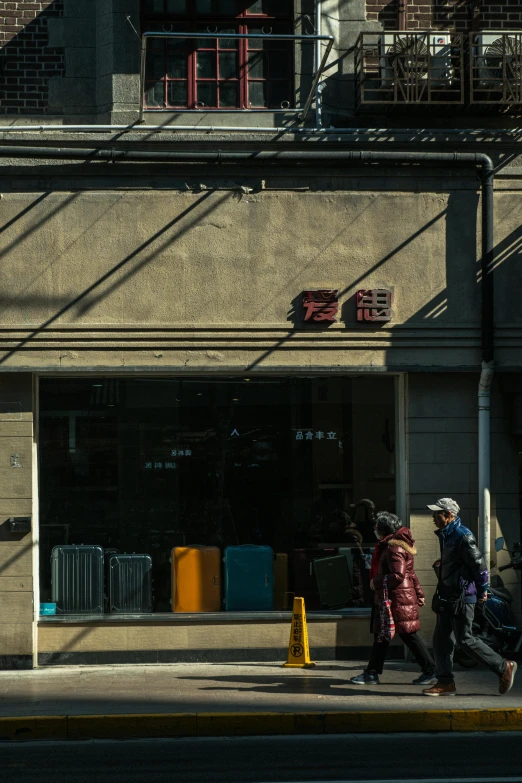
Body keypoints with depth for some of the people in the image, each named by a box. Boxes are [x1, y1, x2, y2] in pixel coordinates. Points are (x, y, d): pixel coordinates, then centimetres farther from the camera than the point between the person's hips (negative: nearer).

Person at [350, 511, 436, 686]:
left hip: (398, 599, -11)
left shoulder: (394, 548, -17)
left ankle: (430, 671, 2)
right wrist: (419, 593, 25)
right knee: (381, 635, 10)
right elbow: (410, 573, 21)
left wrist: (376, 581, -15)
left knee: (409, 636, -5)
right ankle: (372, 673, 12)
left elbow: (398, 576, -25)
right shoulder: (389, 546, 16)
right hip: (388, 599, 11)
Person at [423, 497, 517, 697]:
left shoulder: (463, 536, -17)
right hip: (448, 596, 10)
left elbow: (479, 564, -18)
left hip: (462, 597, -10)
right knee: (441, 639, 7)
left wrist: (482, 591, -11)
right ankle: (445, 683, 11)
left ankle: (504, 667, 3)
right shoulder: (447, 535, 14)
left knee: (464, 639, -7)